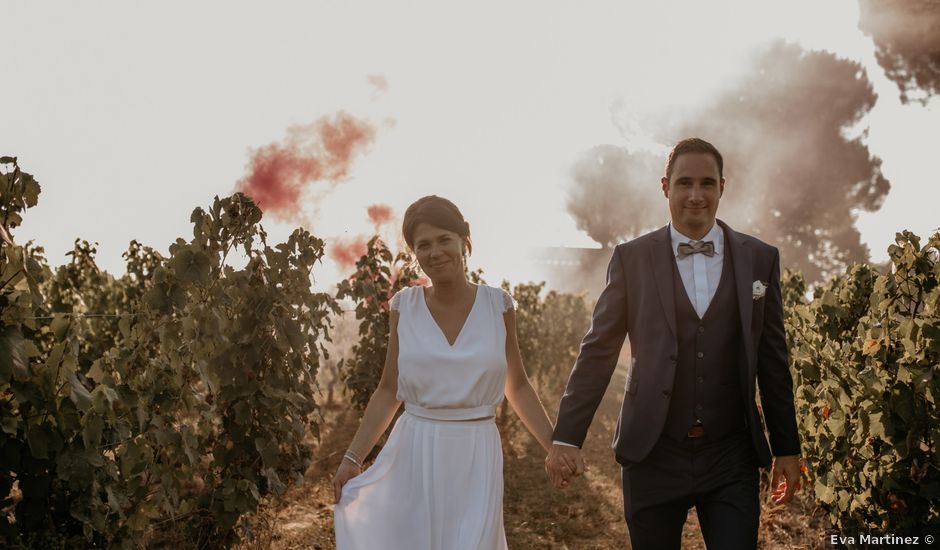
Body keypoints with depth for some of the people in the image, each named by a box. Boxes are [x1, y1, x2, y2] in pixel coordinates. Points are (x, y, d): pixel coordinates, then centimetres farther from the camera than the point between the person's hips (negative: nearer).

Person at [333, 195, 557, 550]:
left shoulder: (497, 305, -1)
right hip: (414, 458, 1)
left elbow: (516, 386, 9)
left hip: (475, 461, 0)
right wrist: (352, 458, 1)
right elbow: (389, 390, 7)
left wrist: (555, 448, 3)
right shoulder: (405, 307, -1)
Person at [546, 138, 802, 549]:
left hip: (731, 458, 1)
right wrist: (566, 437, -6)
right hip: (653, 456, 0)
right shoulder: (632, 259, 1)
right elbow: (596, 353, 0)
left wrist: (786, 449, 10)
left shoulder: (760, 259, 5)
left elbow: (772, 361, 8)